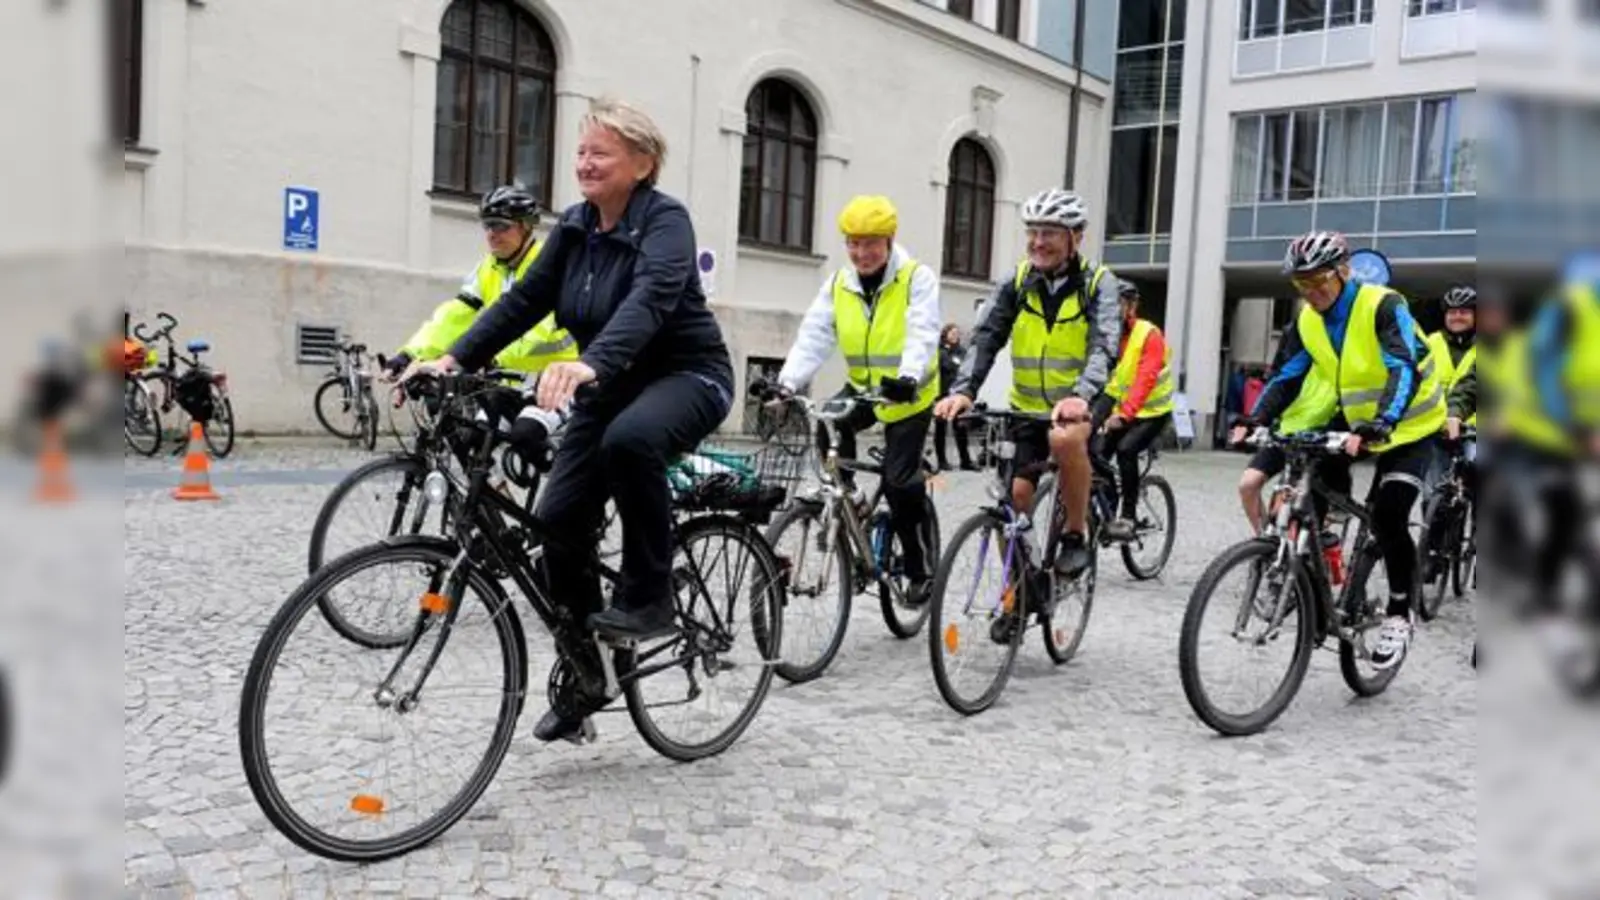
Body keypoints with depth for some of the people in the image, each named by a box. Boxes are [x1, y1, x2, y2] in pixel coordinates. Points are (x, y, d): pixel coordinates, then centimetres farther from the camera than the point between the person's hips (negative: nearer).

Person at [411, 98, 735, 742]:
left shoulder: (665, 221, -17)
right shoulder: (575, 226, 4)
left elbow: (650, 299, -36)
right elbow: (524, 299, 0)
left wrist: (589, 364, -54)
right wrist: (455, 359, -14)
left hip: (686, 375, -6)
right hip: (613, 386, 7)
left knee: (630, 438, -39)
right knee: (559, 520, -6)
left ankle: (648, 595, -18)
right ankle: (582, 676, 12)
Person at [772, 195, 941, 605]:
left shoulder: (917, 278, -13)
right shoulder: (838, 283, -1)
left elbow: (922, 336, -27)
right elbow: (813, 337, -10)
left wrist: (907, 377, -47)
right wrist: (788, 382, -26)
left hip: (909, 395, -5)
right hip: (863, 389, 5)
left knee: (900, 482, -10)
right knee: (824, 426, -24)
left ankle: (923, 568, 10)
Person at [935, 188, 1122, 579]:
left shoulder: (1097, 283, -10)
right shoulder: (1017, 282, -1)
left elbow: (1104, 347, -24)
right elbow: (986, 338, -10)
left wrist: (1081, 396, -43)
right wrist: (962, 390, -28)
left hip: (1081, 404, -3)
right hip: (1028, 407, 3)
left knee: (1065, 438, -35)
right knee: (1015, 493, -8)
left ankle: (1077, 533, -14)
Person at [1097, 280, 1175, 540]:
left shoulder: (1149, 335, -18)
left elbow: (1146, 379, -30)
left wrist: (1124, 414, -44)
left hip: (1153, 412, -6)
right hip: (1121, 410, 6)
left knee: (1126, 450, -27)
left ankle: (1128, 517, -19)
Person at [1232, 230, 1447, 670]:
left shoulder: (1383, 306, -23)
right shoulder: (1308, 321, -5)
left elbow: (1405, 371, -34)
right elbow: (1288, 378, -7)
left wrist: (1379, 426, -50)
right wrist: (1254, 420, -24)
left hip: (1411, 428, -6)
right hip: (1357, 426, 7)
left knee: (1388, 518, -18)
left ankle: (1398, 616, 0)